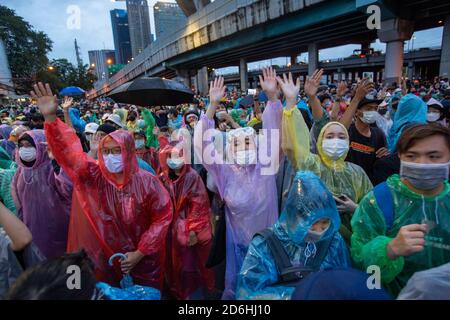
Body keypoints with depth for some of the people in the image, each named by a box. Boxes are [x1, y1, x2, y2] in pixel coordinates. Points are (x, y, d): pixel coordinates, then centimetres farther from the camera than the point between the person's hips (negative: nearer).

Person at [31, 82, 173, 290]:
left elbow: (162, 218, -12)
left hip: (142, 261, -1)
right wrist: (50, 117, -34)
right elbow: (70, 151, -20)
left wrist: (140, 253, -13)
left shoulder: (147, 182, -18)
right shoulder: (95, 176, -11)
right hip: (106, 259, 2)